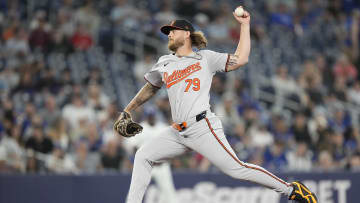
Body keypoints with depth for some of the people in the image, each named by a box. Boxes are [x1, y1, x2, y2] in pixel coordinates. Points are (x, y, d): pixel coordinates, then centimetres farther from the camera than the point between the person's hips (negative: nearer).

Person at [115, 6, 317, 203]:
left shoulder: (205, 58, 4)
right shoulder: (164, 64, 19)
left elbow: (240, 60, -3)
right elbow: (150, 88, 34)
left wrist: (245, 25, -2)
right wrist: (127, 112, 35)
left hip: (202, 127, -6)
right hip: (177, 132, 6)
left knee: (236, 169, -14)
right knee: (143, 157, 4)